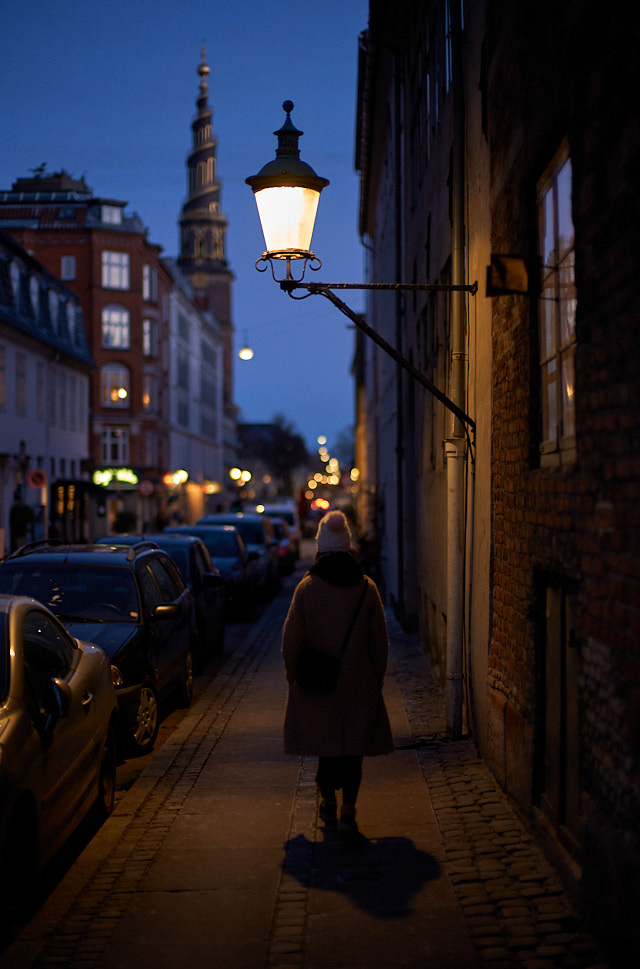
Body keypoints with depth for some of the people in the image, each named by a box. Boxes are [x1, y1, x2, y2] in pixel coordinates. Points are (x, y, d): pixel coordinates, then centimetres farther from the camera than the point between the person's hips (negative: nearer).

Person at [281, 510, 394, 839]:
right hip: (359, 683, 0)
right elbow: (379, 641, 0)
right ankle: (348, 810, -5)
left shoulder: (306, 588, -7)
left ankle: (328, 801, 31)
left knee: (325, 739, 16)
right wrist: (377, 678, 11)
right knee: (353, 744, 5)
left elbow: (291, 639, -5)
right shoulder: (366, 587, -4)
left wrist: (293, 676, 8)